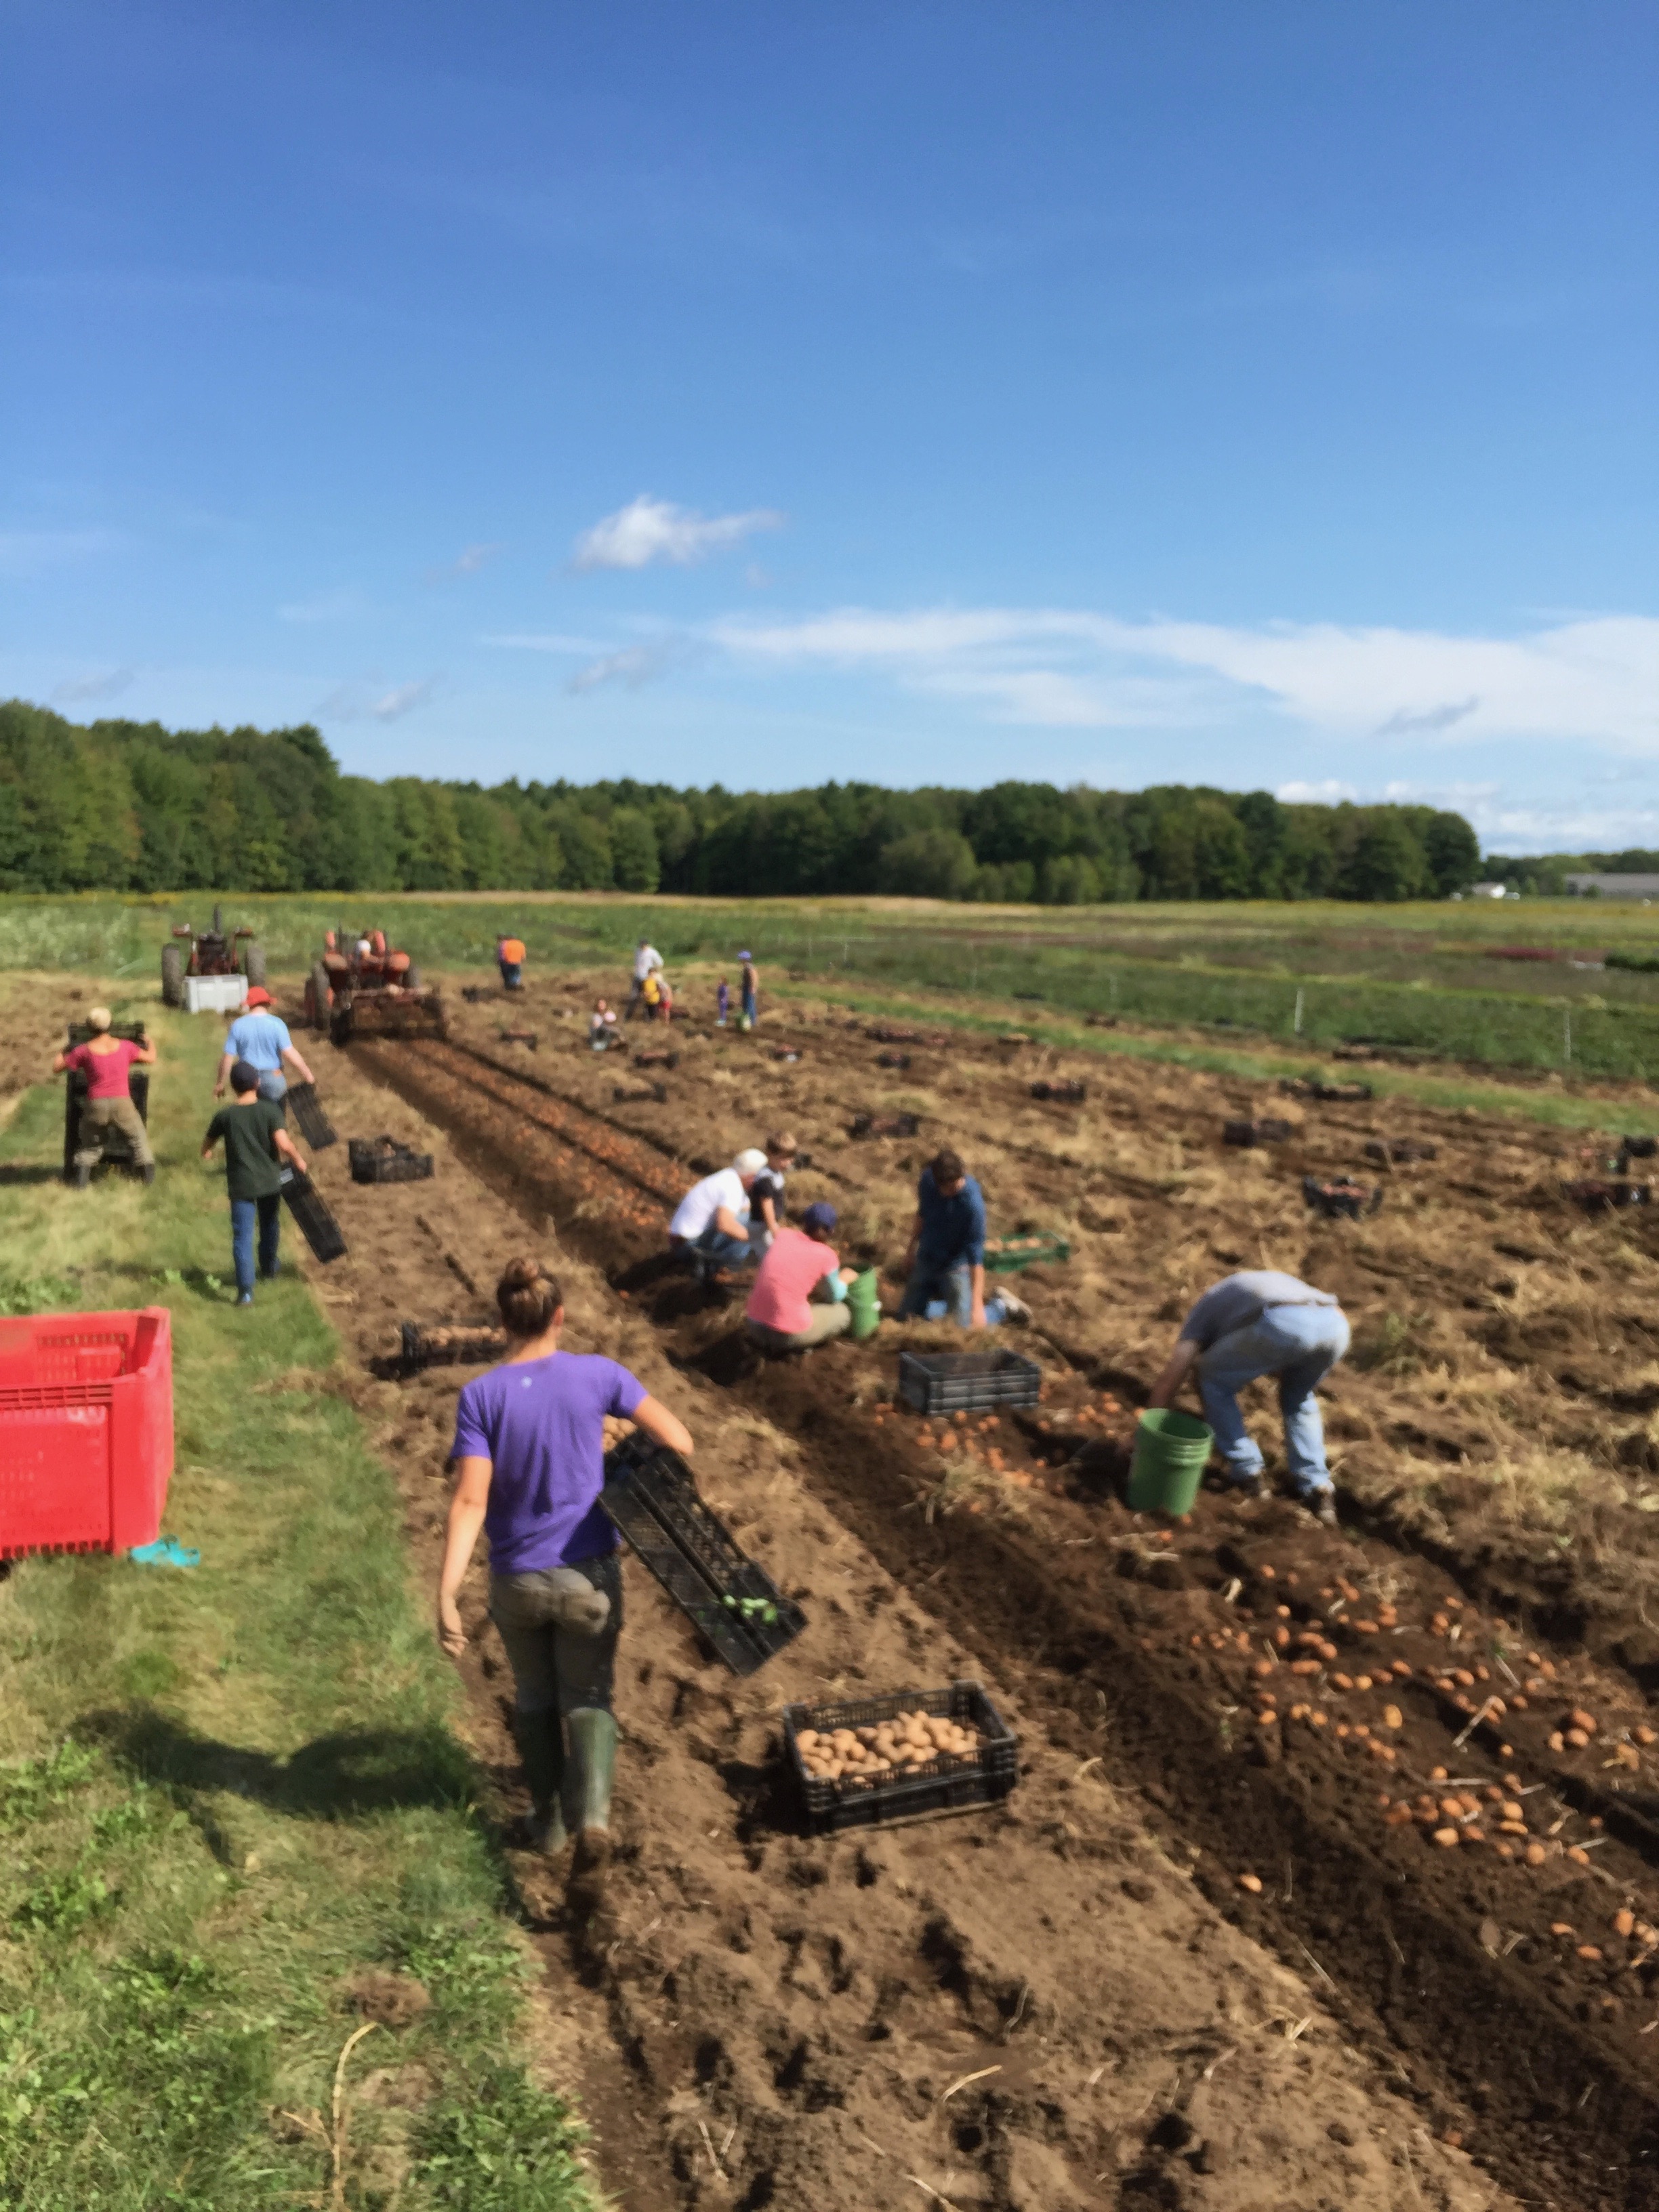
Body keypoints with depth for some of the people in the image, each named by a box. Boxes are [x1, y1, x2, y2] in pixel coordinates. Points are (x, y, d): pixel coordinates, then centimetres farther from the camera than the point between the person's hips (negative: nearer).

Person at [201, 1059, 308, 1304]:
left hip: (241, 1185, -1)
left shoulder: (225, 1116, -6)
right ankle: (269, 1270, 44)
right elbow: (284, 1144, -21)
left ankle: (246, 1290, -11)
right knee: (270, 1227, 24)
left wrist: (210, 1152, 27)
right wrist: (298, 1161, -4)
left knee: (242, 1236, -1)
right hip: (270, 1181, 1)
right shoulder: (270, 1110, -9)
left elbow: (206, 1151, 4)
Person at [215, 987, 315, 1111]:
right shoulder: (276, 1024, -11)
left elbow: (228, 1058, -4)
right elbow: (290, 1054, -15)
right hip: (273, 1079, -2)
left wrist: (220, 1084, 6)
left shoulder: (237, 1026, -5)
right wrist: (308, 1075, -6)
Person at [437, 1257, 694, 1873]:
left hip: (516, 1581, 1)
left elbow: (470, 1502, -21)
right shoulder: (596, 1376, -12)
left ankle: (548, 1821, 35)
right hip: (588, 1575, -1)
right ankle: (592, 1815, -6)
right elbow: (679, 1443, -8)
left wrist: (446, 1594, -20)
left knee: (534, 1697, 24)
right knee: (587, 1699, 15)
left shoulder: (481, 1396, -13)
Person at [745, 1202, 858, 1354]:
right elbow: (834, 1297, 10)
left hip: (753, 1326, 4)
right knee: (843, 1313, 20)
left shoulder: (782, 1235, 6)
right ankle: (795, 1345, 6)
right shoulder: (825, 1255, -5)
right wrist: (844, 1279, 30)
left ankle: (767, 1341, 14)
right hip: (788, 1334, -4)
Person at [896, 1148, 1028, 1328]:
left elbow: (976, 1257, -30)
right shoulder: (927, 1180, -14)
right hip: (926, 1261, 6)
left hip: (956, 1267, -6)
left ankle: (1002, 1306, 14)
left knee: (965, 1328, -12)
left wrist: (977, 1305, -34)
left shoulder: (973, 1204, -31)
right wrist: (911, 1248, 18)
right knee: (907, 1316, 8)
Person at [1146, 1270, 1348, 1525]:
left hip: (1283, 1326, -5)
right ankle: (1316, 1489, 25)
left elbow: (1168, 1382, 27)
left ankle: (1245, 1472, 25)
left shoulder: (1208, 1305, 33)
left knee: (1215, 1381, 24)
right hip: (1335, 1325, 5)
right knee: (1298, 1396, 35)